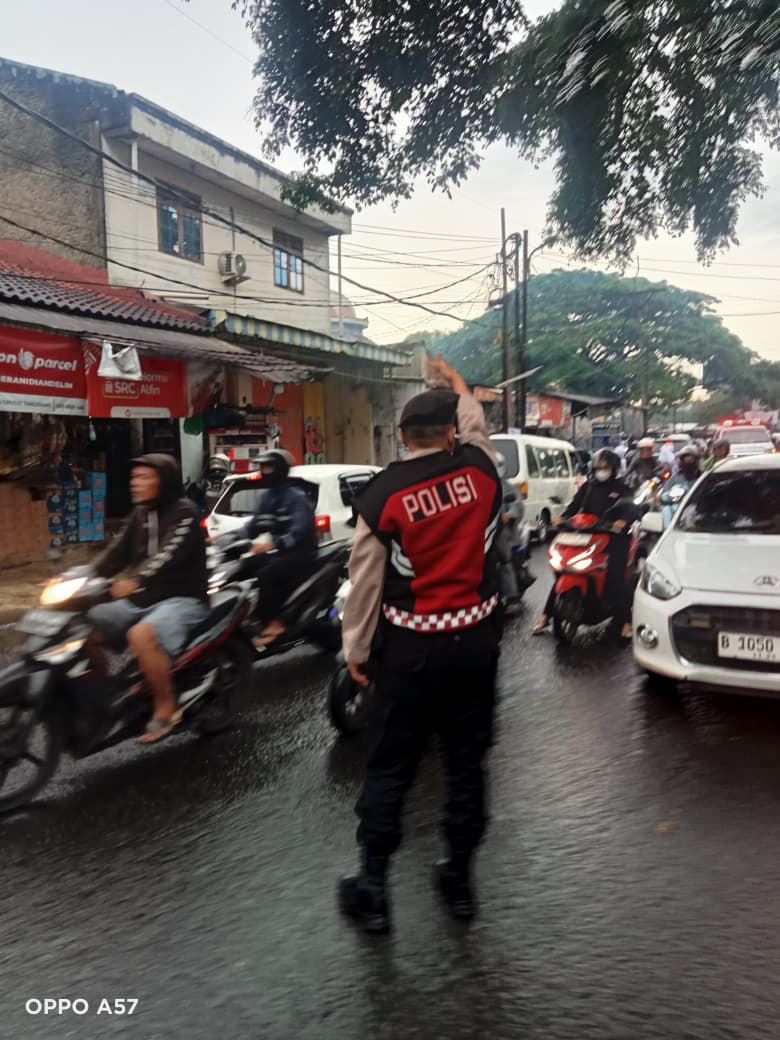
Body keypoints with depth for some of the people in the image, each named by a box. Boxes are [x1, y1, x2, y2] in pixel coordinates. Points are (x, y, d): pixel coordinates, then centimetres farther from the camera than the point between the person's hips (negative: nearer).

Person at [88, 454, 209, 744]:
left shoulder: (184, 512, -10)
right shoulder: (140, 514, 14)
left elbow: (169, 554, -26)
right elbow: (117, 553, 5)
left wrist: (136, 581, -41)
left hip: (182, 599, -8)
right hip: (142, 600, 8)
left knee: (141, 635, -35)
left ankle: (166, 707, -18)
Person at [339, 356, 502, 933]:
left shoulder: (381, 495, -12)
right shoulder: (480, 470, -5)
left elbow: (365, 582, -8)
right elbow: (477, 431, 20)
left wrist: (356, 651, 4)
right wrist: (458, 387, 38)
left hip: (410, 648, -3)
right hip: (475, 640, 3)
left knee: (390, 768, 9)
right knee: (467, 760, 16)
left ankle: (372, 889, 21)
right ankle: (459, 876, 30)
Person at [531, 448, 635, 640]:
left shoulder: (621, 489, 6)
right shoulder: (588, 487, 17)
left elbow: (630, 509, -10)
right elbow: (575, 505, 5)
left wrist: (623, 520, -33)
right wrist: (562, 517, -16)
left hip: (612, 537, -3)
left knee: (615, 578, -16)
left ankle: (626, 621, -7)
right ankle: (545, 615, 3)